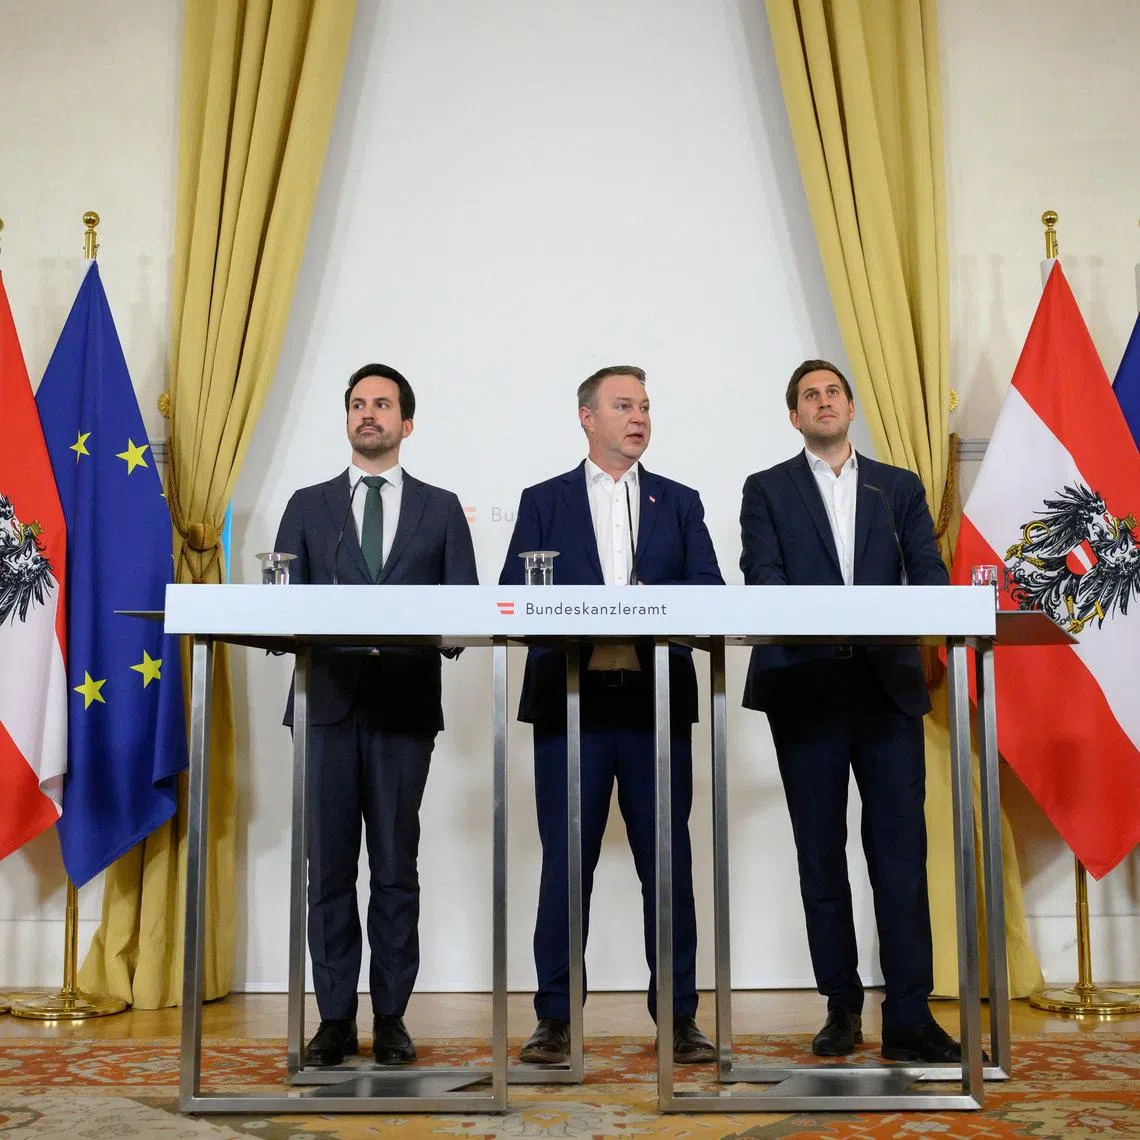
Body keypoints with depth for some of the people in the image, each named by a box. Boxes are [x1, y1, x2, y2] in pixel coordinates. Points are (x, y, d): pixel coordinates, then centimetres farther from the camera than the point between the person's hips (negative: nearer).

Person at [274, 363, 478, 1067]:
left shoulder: (441, 508, 12)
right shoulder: (309, 506, 14)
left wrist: (412, 637, -13)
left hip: (405, 700, -1)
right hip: (328, 698, 1)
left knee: (397, 866, 2)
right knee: (330, 866, 2)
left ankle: (392, 1017, 10)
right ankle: (336, 1019, 10)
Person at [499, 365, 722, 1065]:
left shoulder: (679, 502, 15)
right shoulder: (544, 502, 12)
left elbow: (710, 590, 4)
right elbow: (514, 596, 2)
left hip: (657, 699, 1)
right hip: (570, 700, -1)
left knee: (668, 861, 3)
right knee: (566, 862, 1)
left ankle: (678, 1017, 12)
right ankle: (556, 1020, 10)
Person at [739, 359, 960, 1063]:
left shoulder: (899, 488, 16)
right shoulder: (767, 490, 11)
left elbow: (929, 571, 6)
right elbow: (763, 577, -3)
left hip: (889, 683, 1)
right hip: (806, 688, -1)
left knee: (901, 849, -4)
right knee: (822, 854, 5)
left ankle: (908, 1017, 0)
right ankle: (842, 1007, 15)